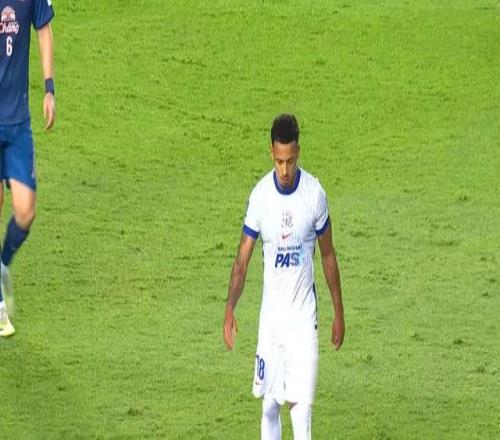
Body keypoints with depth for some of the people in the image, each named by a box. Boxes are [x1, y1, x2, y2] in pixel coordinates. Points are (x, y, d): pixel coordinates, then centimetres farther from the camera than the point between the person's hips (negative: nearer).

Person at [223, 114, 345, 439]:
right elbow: (243, 257, -1)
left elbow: (328, 256, 4)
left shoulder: (315, 194, -8)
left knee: (301, 403, -8)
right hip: (271, 311, 2)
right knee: (269, 404, 7)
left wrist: (339, 312, 8)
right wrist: (230, 310, -12)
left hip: (304, 313, -2)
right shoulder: (260, 196, -6)